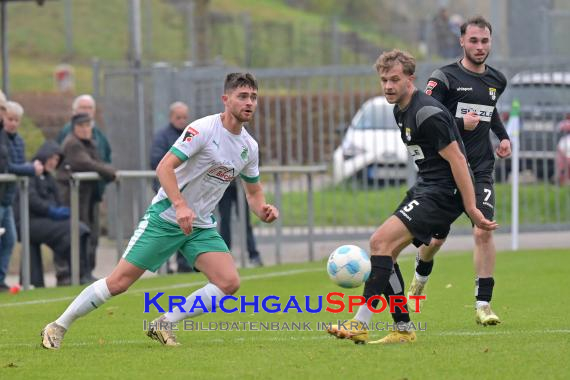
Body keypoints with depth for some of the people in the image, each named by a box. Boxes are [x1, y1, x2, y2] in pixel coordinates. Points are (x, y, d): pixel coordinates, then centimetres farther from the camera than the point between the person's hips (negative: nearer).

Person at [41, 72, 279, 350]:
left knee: (229, 282, -15)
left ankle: (163, 325, -2)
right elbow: (164, 167, -23)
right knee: (118, 282, -8)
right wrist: (180, 205, -36)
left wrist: (263, 210, -2)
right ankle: (58, 327, 7)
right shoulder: (203, 129, -17)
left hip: (201, 227, 6)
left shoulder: (249, 147, 5)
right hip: (165, 218, -6)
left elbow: (253, 191, 20)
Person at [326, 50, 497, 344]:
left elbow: (457, 159, -19)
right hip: (424, 188, 10)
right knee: (385, 251, 6)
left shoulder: (427, 113, -19)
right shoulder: (401, 111, 12)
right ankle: (403, 329, 10)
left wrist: (471, 209, -20)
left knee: (380, 242, -18)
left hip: (441, 193, -10)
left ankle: (361, 325, -18)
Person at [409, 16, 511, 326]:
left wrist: (503, 137, 17)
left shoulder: (496, 80, 10)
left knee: (483, 231, -13)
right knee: (436, 236, 5)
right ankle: (420, 278, 39)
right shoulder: (444, 78, -7)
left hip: (481, 169, 3)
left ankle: (483, 305, -9)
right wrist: (460, 123, -21)